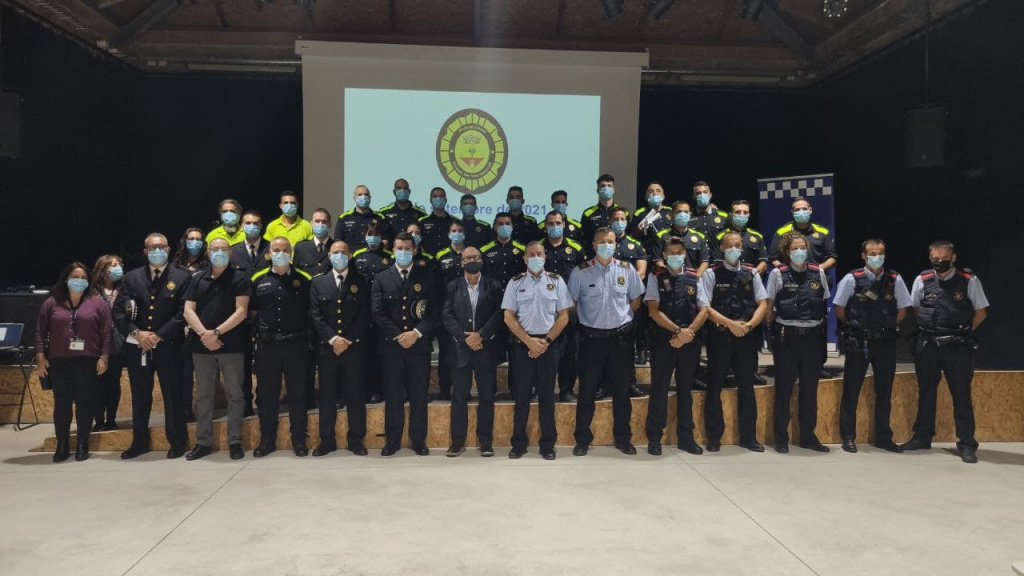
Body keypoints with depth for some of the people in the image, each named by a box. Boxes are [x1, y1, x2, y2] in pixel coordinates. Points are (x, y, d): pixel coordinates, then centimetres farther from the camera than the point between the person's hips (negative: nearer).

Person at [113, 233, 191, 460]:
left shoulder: (182, 277, 0)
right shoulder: (131, 278, 9)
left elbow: (183, 313, -7)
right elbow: (118, 311, 4)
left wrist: (159, 336, -13)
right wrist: (136, 333, -10)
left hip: (168, 346, -3)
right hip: (136, 347, 3)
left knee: (173, 395, 3)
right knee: (140, 397, 12)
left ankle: (177, 442, 14)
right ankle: (139, 442, 25)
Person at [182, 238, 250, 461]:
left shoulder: (239, 279, 1)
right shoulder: (197, 279, 12)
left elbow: (241, 311, -8)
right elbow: (188, 311, 5)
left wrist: (216, 332, -15)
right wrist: (203, 334, -11)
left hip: (231, 346, -3)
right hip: (201, 346, 3)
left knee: (235, 394, 0)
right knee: (203, 395, 9)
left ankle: (235, 442, 8)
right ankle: (203, 442, 17)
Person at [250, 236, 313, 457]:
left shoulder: (303, 279, 4)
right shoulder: (258, 280, 9)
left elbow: (312, 310, 6)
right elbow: (251, 310, 14)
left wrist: (307, 333, -2)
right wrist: (260, 328, 3)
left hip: (296, 344, -1)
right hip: (266, 345, 2)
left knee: (297, 393, 4)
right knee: (267, 394, 8)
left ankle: (299, 439, 14)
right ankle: (267, 439, 19)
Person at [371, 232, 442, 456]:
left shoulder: (427, 277, 6)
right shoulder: (381, 278, 7)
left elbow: (435, 311, -1)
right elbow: (377, 313, -1)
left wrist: (416, 333, -12)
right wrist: (398, 335, -10)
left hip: (419, 344, 0)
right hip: (391, 345, 0)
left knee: (419, 395, 5)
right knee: (393, 395, 5)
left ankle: (418, 440, 15)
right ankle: (392, 440, 15)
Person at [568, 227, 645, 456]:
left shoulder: (627, 269, 1)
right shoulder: (580, 272, -5)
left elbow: (636, 300, 11)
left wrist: (622, 317, 3)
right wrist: (586, 320, 3)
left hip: (621, 336, 2)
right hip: (591, 337, -1)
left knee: (621, 390, 11)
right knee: (587, 390, 5)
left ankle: (623, 438, 23)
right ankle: (583, 440, 16)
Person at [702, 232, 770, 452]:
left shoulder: (752, 273, 8)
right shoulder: (711, 274, -1)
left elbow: (763, 304, 4)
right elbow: (705, 307, -8)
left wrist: (749, 325, -12)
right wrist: (730, 324, -16)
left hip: (747, 337, 3)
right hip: (719, 336, -2)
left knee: (747, 387, 8)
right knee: (715, 387, 4)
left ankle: (748, 437, 18)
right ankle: (714, 437, 14)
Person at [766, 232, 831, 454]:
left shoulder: (818, 273, 7)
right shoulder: (778, 274, -2)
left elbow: (825, 304, 13)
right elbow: (769, 307, 2)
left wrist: (819, 326, 8)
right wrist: (775, 328, -2)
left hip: (813, 336, 3)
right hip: (787, 336, -3)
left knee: (810, 389, 10)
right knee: (783, 388, 4)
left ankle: (808, 436, 22)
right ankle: (781, 439, 12)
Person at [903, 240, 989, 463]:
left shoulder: (969, 280, -5)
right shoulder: (922, 280, 1)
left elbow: (981, 312, 4)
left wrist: (963, 332, -1)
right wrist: (928, 331, 7)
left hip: (958, 346, -3)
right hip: (927, 345, 3)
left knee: (962, 394, 0)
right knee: (926, 392, 12)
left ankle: (967, 444, 8)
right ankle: (922, 437, 24)